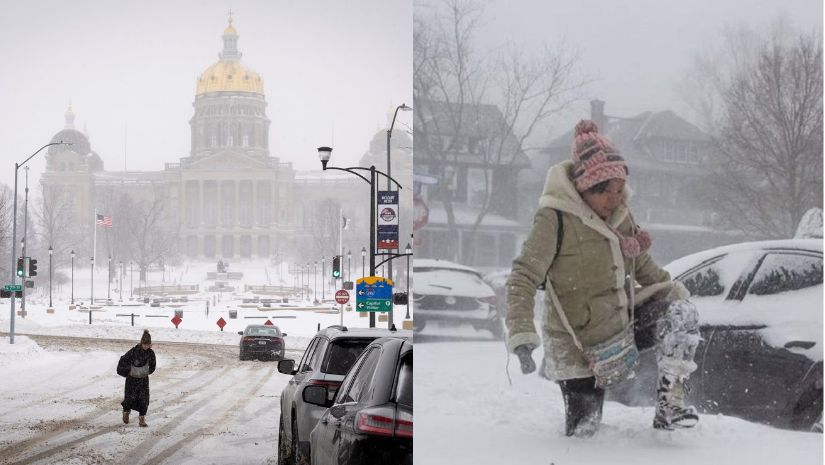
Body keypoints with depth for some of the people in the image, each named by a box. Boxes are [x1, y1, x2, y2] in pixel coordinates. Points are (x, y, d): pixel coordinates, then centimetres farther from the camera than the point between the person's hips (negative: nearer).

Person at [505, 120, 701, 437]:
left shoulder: (620, 214, 2)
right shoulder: (555, 218, -18)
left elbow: (642, 265, 20)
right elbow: (522, 279, -21)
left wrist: (672, 289, 7)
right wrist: (522, 336, -32)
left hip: (625, 321, 6)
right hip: (580, 347, -6)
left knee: (681, 312, -16)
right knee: (583, 432, -3)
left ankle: (670, 402, -14)